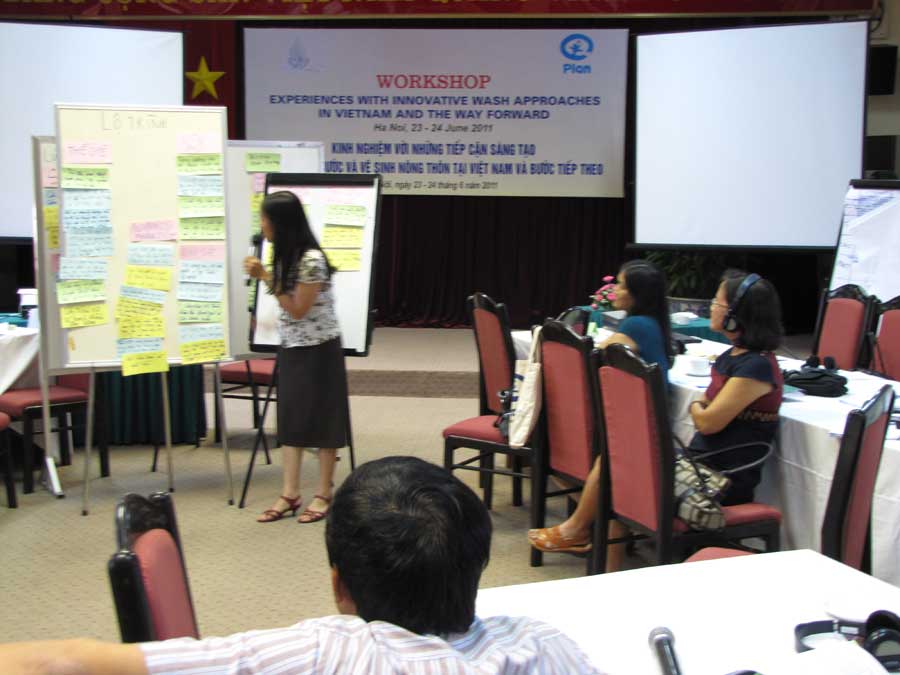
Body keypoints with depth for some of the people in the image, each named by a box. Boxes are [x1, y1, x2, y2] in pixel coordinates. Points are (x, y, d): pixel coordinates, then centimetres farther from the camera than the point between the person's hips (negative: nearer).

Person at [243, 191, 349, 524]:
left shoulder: (310, 260, -22)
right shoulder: (286, 256, 5)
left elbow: (298, 310, -17)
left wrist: (266, 277, -20)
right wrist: (265, 276, -3)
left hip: (318, 350, -8)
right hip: (291, 347, 8)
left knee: (322, 419, 2)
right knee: (291, 418, 7)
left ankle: (324, 495, 11)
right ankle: (289, 494, 12)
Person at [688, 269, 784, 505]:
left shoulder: (757, 366, -18)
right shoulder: (733, 355, 11)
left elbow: (708, 422, -15)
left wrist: (696, 406, 5)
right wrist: (701, 407, -4)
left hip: (725, 481, -8)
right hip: (700, 462, 8)